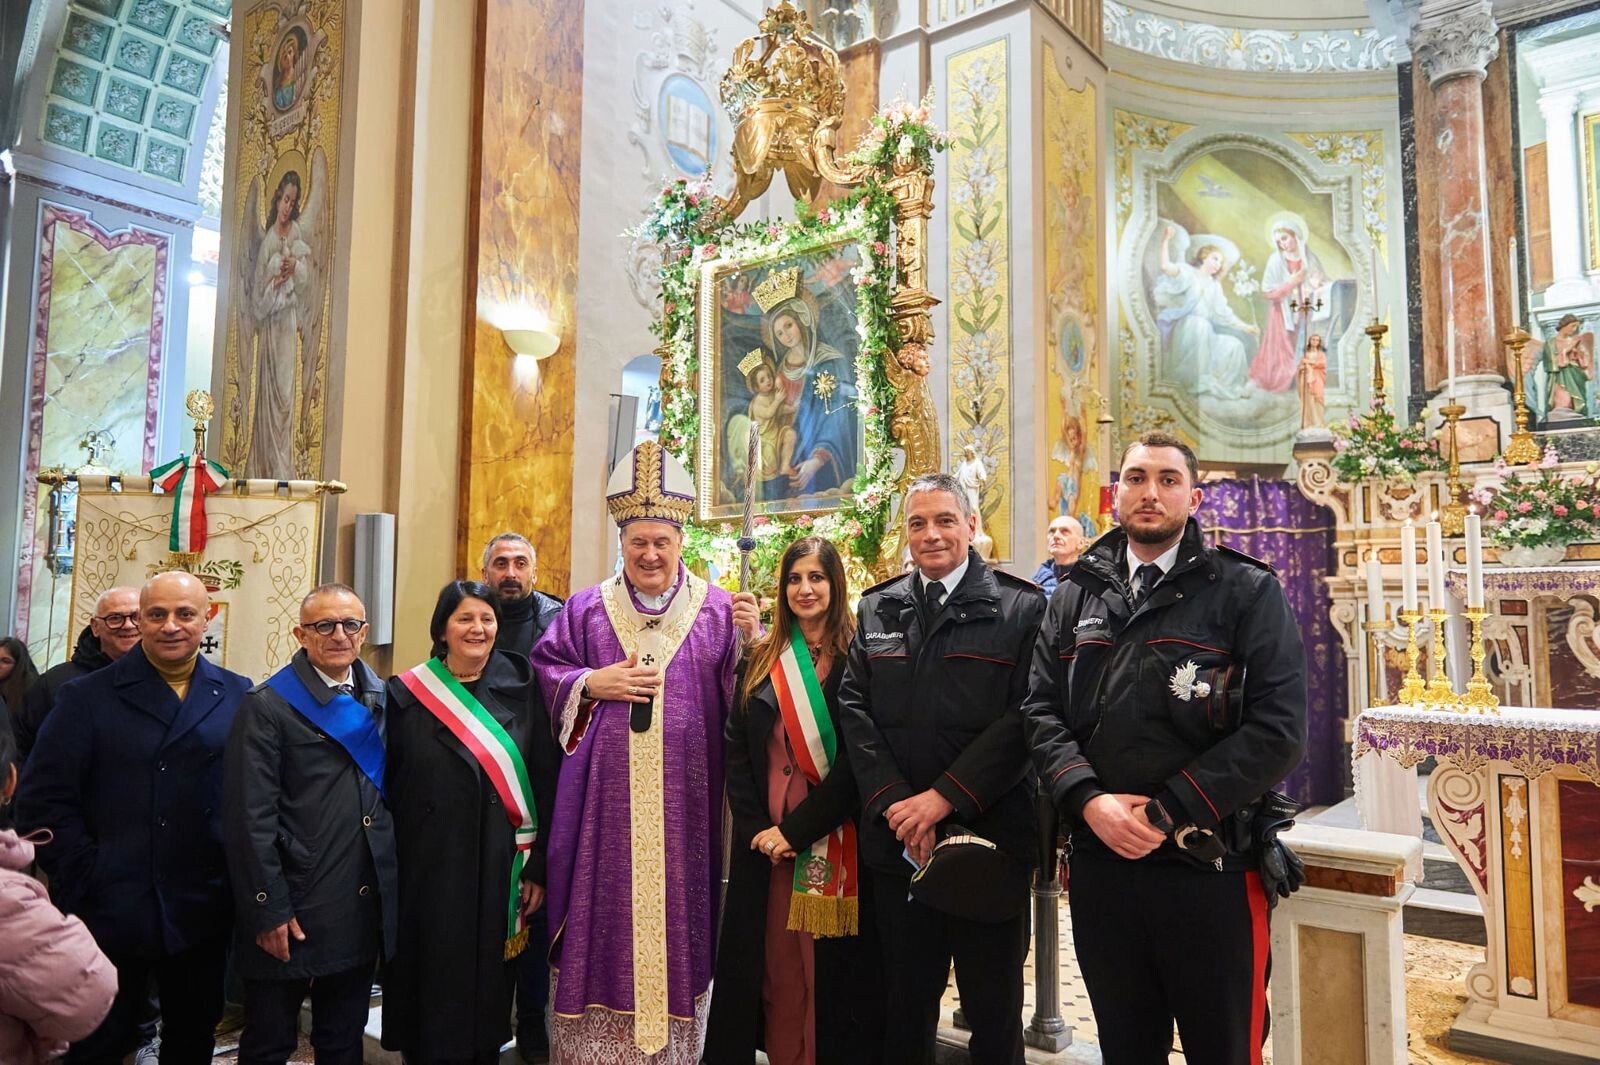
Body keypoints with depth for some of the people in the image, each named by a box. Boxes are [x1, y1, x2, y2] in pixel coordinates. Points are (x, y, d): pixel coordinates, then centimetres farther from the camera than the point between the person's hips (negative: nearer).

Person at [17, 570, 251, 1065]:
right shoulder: (86, 697, -2)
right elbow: (43, 799, -5)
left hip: (203, 914, 2)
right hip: (111, 913, -1)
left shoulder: (238, 696, 2)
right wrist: (87, 877, -10)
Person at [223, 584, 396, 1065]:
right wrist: (268, 909, -14)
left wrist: (391, 890, 8)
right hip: (291, 914, -5)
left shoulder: (381, 699, 7)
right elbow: (250, 818, -12)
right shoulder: (267, 706, -10)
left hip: (365, 911, 5)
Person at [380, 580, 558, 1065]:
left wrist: (539, 868, -3)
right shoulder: (407, 694, -1)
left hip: (500, 868, 1)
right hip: (428, 868, -1)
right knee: (431, 984, 8)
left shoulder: (521, 692, 0)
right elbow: (387, 787, 0)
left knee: (489, 987, 11)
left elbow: (545, 784, 0)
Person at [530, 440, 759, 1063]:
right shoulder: (587, 609, 9)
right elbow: (546, 668, 11)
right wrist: (592, 684, -5)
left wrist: (751, 640, -15)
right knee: (602, 905, 5)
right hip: (604, 795, 1)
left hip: (683, 795, -1)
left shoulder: (718, 610, 5)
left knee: (676, 906, 5)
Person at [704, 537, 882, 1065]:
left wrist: (796, 830, -14)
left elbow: (857, 761, -10)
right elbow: (735, 749, 6)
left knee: (829, 971, 4)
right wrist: (756, 829, -6)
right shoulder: (760, 660, 10)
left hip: (833, 843, -3)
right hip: (764, 842, 4)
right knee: (773, 966, 10)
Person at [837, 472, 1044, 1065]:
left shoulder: (1020, 608, -3)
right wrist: (896, 803, -10)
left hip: (989, 837, -3)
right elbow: (854, 707, 2)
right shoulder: (876, 610, 9)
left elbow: (1024, 716, -11)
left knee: (994, 1011, 11)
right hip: (896, 841, 3)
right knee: (904, 1006, 15)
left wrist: (945, 796, -17)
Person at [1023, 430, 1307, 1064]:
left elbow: (1278, 729, -12)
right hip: (1099, 864, 3)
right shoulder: (1076, 596, 10)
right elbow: (1042, 711, 5)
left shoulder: (1249, 593, -2)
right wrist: (1089, 801, -12)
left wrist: (1166, 813, -16)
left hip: (1211, 868, -3)